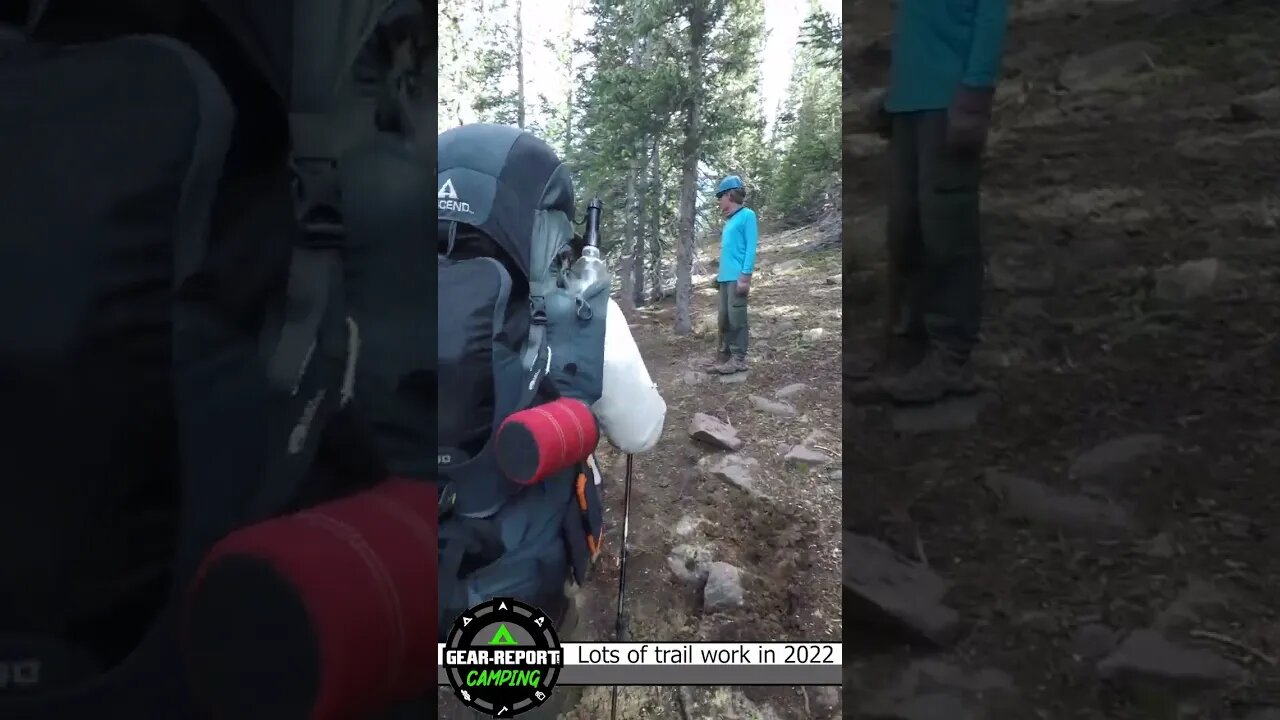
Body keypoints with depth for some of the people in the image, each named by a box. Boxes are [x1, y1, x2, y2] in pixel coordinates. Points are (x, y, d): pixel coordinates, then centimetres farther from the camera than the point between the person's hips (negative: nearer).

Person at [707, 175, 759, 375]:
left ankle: (739, 359, -2)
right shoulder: (729, 220, 20)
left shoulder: (747, 215, -4)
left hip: (737, 277, -8)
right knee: (724, 318, 10)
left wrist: (745, 276, -16)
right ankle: (724, 355, 16)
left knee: (736, 318, -7)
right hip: (725, 277, 8)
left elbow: (750, 248, -10)